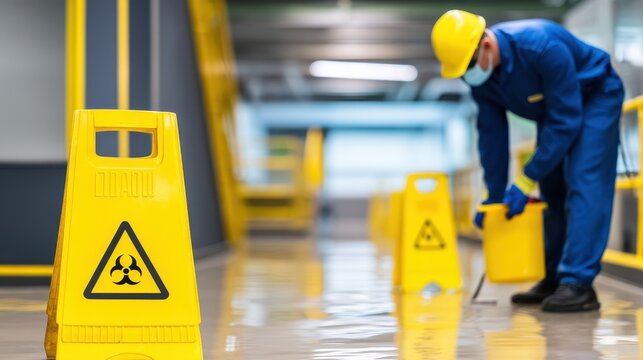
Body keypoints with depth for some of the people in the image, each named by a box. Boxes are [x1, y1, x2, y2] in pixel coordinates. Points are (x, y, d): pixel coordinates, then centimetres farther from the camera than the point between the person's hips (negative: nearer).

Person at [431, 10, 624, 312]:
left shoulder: (543, 47, -38)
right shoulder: (480, 75, -16)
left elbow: (566, 120, -32)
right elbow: (491, 134, -6)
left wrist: (526, 181, -28)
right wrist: (493, 196, -6)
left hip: (595, 97, -7)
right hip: (553, 107, 7)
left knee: (583, 185, -20)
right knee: (551, 190, 4)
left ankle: (578, 284, -24)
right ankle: (554, 279, 13)